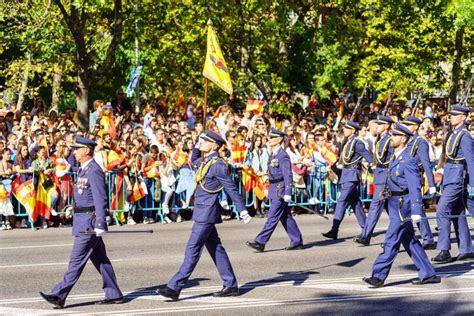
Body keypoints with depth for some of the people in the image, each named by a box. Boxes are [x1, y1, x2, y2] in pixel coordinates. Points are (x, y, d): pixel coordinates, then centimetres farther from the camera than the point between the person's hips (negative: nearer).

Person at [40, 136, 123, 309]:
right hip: (83, 220, 10)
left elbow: (101, 199, -21)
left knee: (77, 260, -7)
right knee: (100, 259, 12)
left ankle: (59, 296, -7)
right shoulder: (84, 169, 14)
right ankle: (114, 295, 17)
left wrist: (100, 225, -24)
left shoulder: (94, 171, -17)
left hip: (89, 222, -10)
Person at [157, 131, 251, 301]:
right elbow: (193, 161, 36)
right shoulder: (204, 161, 11)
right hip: (202, 212, 10)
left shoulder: (217, 165, -15)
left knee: (192, 250, -9)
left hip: (207, 213, -10)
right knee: (215, 248, 13)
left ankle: (174, 288, -10)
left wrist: (243, 210, -14)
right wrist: (197, 145, 21)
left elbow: (231, 188, -14)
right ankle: (231, 286, 19)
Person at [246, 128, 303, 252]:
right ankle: (297, 241, 19)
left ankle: (260, 242, -9)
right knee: (286, 217, 13)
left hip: (280, 191, -10)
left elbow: (288, 175, -19)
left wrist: (288, 193, -23)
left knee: (273, 217, -8)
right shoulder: (273, 155, 14)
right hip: (275, 190, 10)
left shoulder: (283, 156, -15)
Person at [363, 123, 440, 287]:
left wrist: (416, 211, -26)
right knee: (410, 241, 13)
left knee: (391, 241, -6)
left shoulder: (408, 160, -16)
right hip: (395, 205, 10)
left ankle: (378, 276, -4)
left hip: (402, 205, -10)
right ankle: (428, 274, 18)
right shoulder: (395, 158, 12)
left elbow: (414, 186, -21)